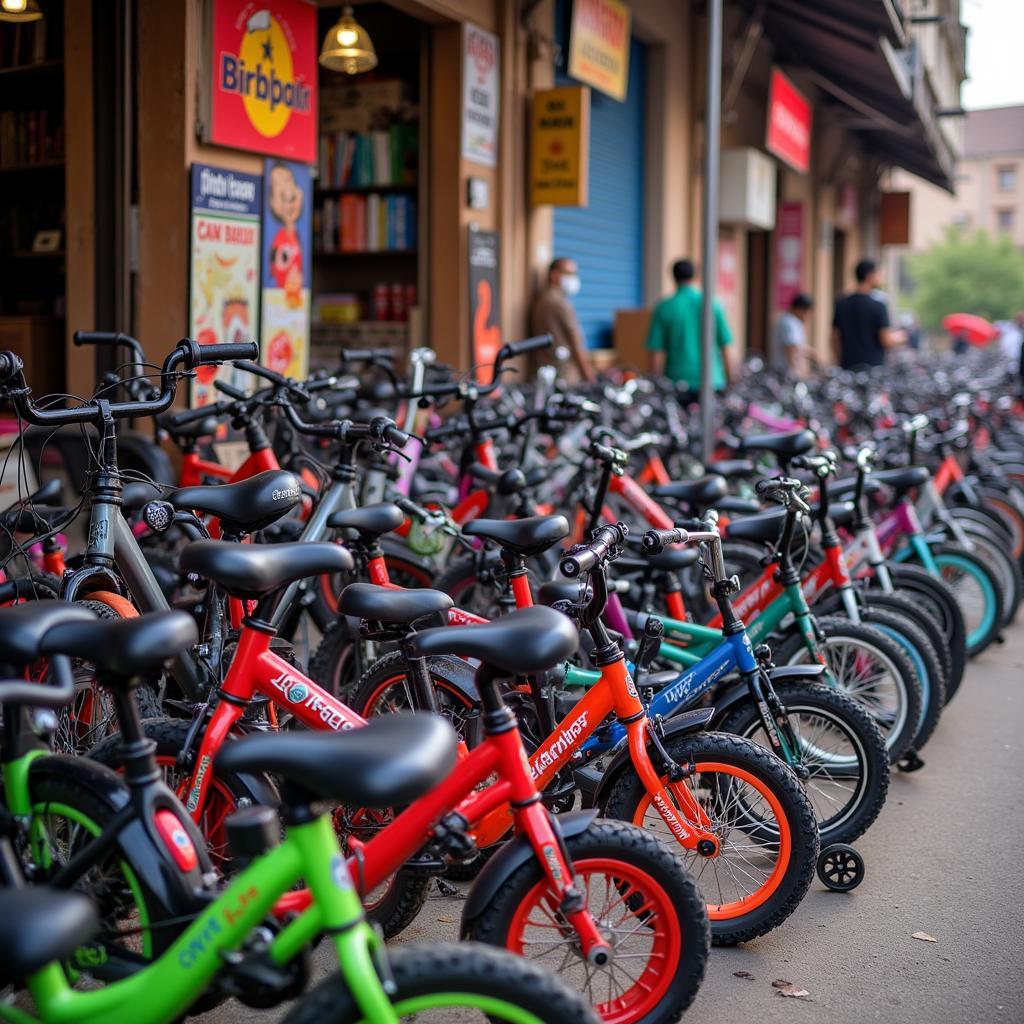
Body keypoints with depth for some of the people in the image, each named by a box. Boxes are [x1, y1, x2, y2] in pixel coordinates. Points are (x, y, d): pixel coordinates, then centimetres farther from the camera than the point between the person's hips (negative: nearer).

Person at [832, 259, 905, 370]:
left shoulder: (841, 304, 7)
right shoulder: (878, 306, -10)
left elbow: (835, 339, 11)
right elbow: (887, 342, -12)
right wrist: (899, 338, 9)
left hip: (848, 368, 5)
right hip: (873, 367, -5)